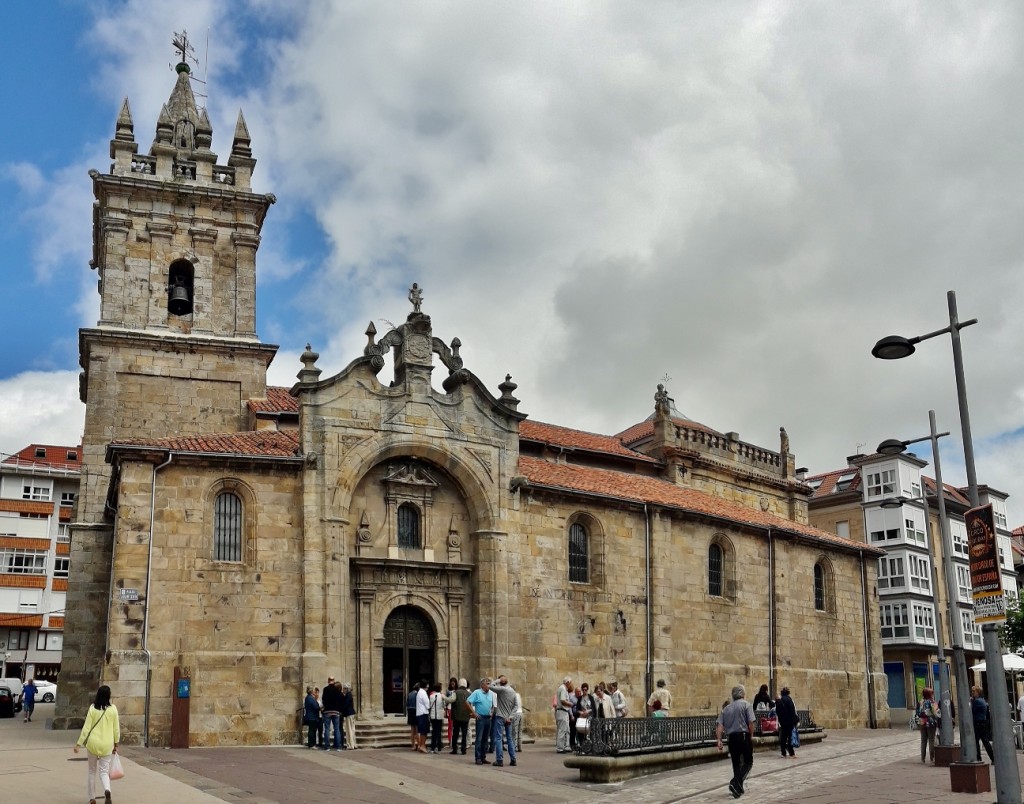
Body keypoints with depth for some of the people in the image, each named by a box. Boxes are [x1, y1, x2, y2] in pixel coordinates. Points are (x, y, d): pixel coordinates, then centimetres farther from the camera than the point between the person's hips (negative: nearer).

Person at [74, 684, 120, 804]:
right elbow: (116, 728, 1)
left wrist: (79, 743, -1)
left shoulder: (93, 708, -6)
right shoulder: (113, 709, -4)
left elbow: (86, 727, -7)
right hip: (107, 744, 0)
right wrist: (116, 744, 12)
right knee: (104, 771, 6)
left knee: (92, 771, 17)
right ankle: (107, 790, -23)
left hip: (93, 743, 0)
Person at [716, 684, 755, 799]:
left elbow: (720, 726, 6)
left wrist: (719, 740, 6)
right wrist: (751, 736, 1)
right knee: (748, 762, 3)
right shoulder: (746, 704, 0)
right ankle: (735, 783, -16)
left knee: (736, 763, 14)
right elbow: (750, 723, -11)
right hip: (743, 736, -5)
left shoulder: (727, 708, 15)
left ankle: (738, 788, 19)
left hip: (731, 738, 5)